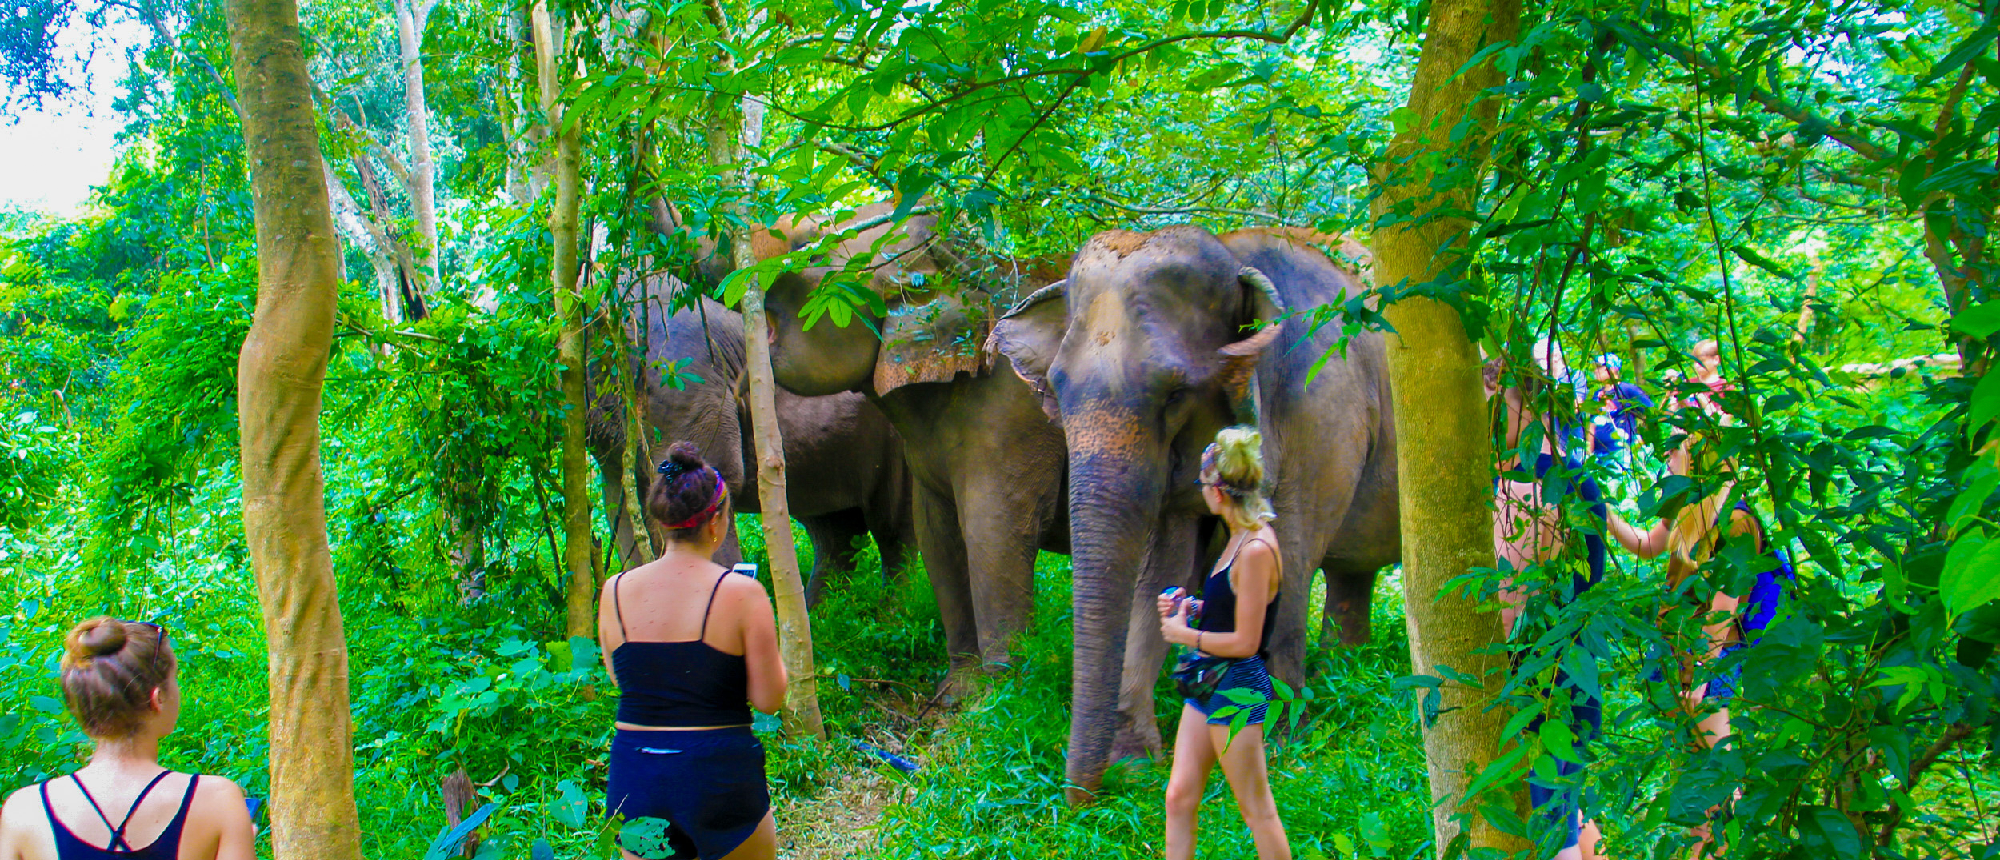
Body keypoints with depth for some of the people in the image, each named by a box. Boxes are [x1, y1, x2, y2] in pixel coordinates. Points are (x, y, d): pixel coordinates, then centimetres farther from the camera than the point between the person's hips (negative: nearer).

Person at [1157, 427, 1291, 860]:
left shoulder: (1256, 549, -21)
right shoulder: (1241, 538, 9)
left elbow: (1245, 642, -21)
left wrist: (1184, 634, -9)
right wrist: (1192, 607, 8)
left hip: (1237, 686, -10)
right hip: (1210, 680, 10)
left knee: (1257, 809, 2)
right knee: (1179, 797, 9)